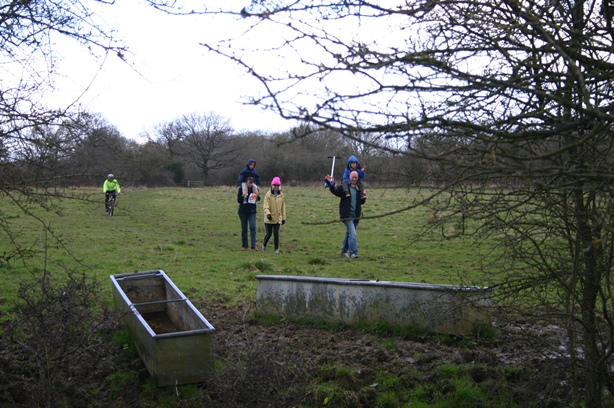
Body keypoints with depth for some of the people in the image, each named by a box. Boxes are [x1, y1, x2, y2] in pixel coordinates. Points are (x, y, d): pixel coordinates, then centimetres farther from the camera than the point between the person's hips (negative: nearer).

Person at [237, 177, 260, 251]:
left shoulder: (254, 189, 1)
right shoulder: (241, 189, -5)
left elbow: (258, 200, 8)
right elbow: (238, 200, -7)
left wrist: (257, 195, -13)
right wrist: (243, 196, -25)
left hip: (252, 211, 1)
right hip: (243, 211, -1)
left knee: (253, 227, -12)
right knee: (244, 228, 6)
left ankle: (253, 246, -14)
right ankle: (244, 246, 15)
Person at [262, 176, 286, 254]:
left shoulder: (281, 195, 5)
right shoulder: (268, 194, -7)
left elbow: (283, 207, 12)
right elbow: (265, 206, -12)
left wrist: (283, 218, 11)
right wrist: (268, 213, -30)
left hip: (278, 218, 2)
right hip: (269, 218, -2)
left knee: (276, 233, -2)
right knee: (269, 234, 2)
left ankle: (276, 249, 8)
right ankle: (264, 245, 28)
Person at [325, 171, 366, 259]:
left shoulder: (359, 188, 10)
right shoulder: (344, 187, -6)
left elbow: (361, 202, 16)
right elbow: (335, 191, -17)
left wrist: (364, 198, -5)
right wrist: (331, 183, -31)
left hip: (356, 215, 6)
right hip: (347, 215, -6)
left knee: (349, 233, 18)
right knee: (353, 234, -16)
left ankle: (344, 251, 33)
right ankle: (353, 253, -14)